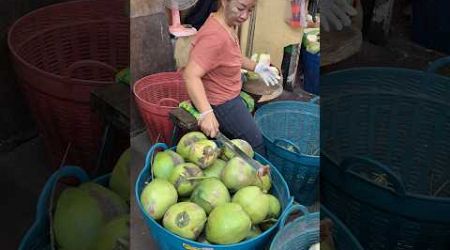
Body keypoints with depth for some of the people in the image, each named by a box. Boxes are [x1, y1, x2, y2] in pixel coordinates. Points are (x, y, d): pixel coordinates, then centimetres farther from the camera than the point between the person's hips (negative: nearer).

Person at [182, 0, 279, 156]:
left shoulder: (229, 24, -2)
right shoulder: (215, 36, -33)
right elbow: (191, 75, -40)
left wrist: (256, 67, 8)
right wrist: (206, 113, -49)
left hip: (228, 95, 10)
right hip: (218, 103, -10)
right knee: (256, 143, 4)